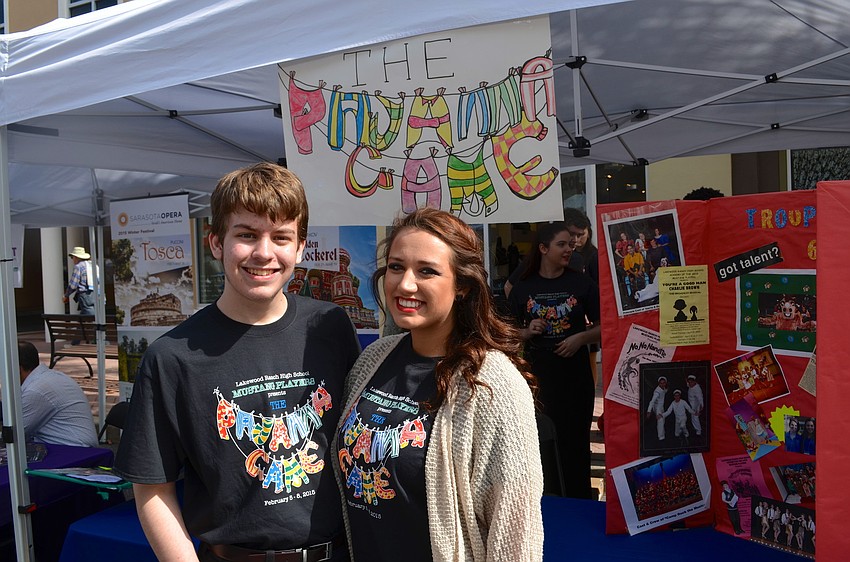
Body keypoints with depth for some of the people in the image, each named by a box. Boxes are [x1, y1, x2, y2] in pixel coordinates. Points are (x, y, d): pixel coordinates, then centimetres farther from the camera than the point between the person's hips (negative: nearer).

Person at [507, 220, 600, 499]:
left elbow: (602, 327, 5)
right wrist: (528, 331, -10)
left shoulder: (582, 283, 1)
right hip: (536, 374, 1)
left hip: (575, 374, 0)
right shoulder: (524, 287, 3)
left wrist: (581, 338, -13)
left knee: (575, 443, 7)